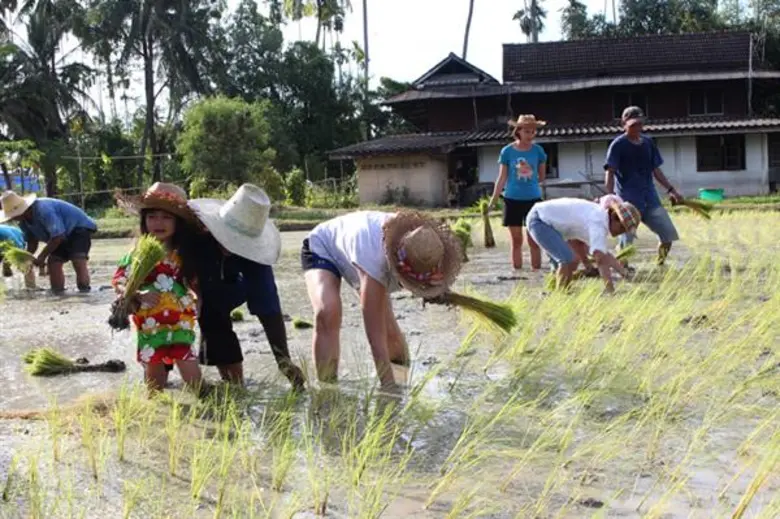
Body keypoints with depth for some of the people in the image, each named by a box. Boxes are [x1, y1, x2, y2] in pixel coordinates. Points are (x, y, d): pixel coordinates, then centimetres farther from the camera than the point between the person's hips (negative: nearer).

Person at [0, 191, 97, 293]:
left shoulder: (43, 210, -33)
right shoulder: (24, 222, -3)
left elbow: (58, 236, -33)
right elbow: (32, 244, 5)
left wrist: (42, 257, -28)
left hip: (80, 227, -9)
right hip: (66, 235, 9)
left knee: (78, 259, -25)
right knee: (53, 261, -2)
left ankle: (84, 291, -27)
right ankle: (57, 293, 3)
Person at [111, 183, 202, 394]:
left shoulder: (185, 255, 0)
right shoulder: (138, 254, -5)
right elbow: (119, 284, -5)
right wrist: (137, 296, -21)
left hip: (181, 325, 0)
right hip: (150, 327, 0)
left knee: (194, 381, -4)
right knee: (155, 386, 11)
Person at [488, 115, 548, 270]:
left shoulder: (538, 150, -1)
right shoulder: (507, 151, -4)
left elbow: (541, 177, 11)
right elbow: (502, 178, 0)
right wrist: (493, 200, -2)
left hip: (533, 199, 0)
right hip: (512, 199, 0)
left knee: (534, 241, 1)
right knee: (516, 241, 6)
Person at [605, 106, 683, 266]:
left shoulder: (648, 142, 11)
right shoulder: (618, 145, -6)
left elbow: (656, 170, 18)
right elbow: (610, 173, -13)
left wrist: (671, 189, 9)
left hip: (649, 197, 5)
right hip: (628, 200, -5)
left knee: (669, 234, -1)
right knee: (626, 241, -7)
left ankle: (660, 265, 20)